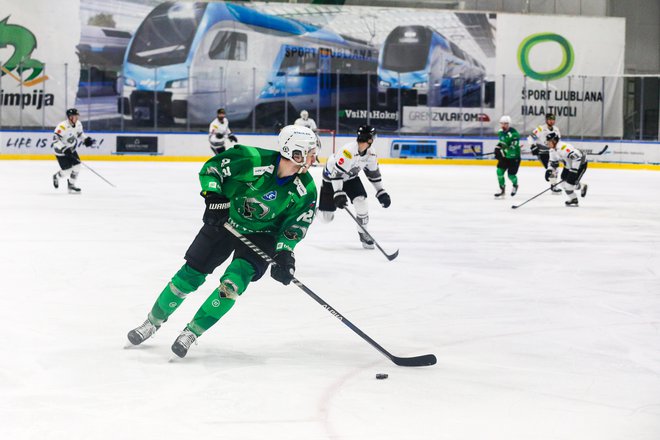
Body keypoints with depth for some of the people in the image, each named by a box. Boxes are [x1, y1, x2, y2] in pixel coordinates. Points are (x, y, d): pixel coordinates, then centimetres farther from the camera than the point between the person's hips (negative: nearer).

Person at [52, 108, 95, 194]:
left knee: (76, 166, -1)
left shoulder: (78, 124, -6)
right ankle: (56, 177, 26)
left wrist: (86, 139, -3)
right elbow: (56, 140, -31)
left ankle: (71, 185, 16)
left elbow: (80, 133, 15)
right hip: (60, 151, -7)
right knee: (67, 170, -7)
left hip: (71, 149, 7)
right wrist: (64, 149, -38)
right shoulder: (62, 126, -31)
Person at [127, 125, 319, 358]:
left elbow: (294, 225, -8)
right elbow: (211, 168, -16)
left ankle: (191, 332, -5)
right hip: (225, 221, -1)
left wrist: (284, 253, -21)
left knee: (233, 282, -20)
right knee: (191, 274, 0)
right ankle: (153, 322, 22)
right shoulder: (254, 160, -28)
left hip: (260, 235, 1)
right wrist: (213, 197, -28)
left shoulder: (306, 190, -19)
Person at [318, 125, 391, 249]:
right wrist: (338, 194, -41)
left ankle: (363, 234, 1)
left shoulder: (371, 154, -14)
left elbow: (374, 173, 3)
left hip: (351, 177, 5)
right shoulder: (348, 151, -37)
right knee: (326, 217, -3)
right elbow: (336, 173, -36)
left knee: (361, 202, -17)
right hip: (331, 177, -5)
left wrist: (381, 192, 1)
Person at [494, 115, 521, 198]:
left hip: (514, 157, -6)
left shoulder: (513, 133, -25)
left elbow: (512, 148, -31)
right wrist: (498, 147, 4)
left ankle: (515, 186, 31)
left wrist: (502, 152, -37)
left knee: (511, 175, -3)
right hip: (504, 156, 6)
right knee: (499, 171, -7)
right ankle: (502, 189, 8)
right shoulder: (501, 132, 1)